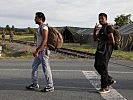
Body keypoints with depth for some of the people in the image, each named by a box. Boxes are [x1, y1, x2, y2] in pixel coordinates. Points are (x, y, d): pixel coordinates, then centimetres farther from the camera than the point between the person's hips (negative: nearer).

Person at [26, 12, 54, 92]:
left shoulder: (44, 27, -15)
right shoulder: (40, 27, 16)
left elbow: (44, 40, -23)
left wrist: (37, 51, -23)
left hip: (43, 50, -10)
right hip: (40, 51, 10)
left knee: (46, 68, -5)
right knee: (34, 67, 13)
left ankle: (50, 86, 4)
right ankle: (35, 84, 22)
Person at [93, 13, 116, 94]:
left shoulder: (108, 27, -10)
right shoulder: (101, 28, 19)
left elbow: (112, 40, -18)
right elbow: (95, 39, 16)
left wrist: (105, 42, -3)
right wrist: (95, 31, 1)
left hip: (106, 50, -10)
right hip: (100, 49, 10)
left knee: (103, 67, -6)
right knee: (97, 66, 13)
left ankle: (105, 87, 4)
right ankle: (110, 80, 26)